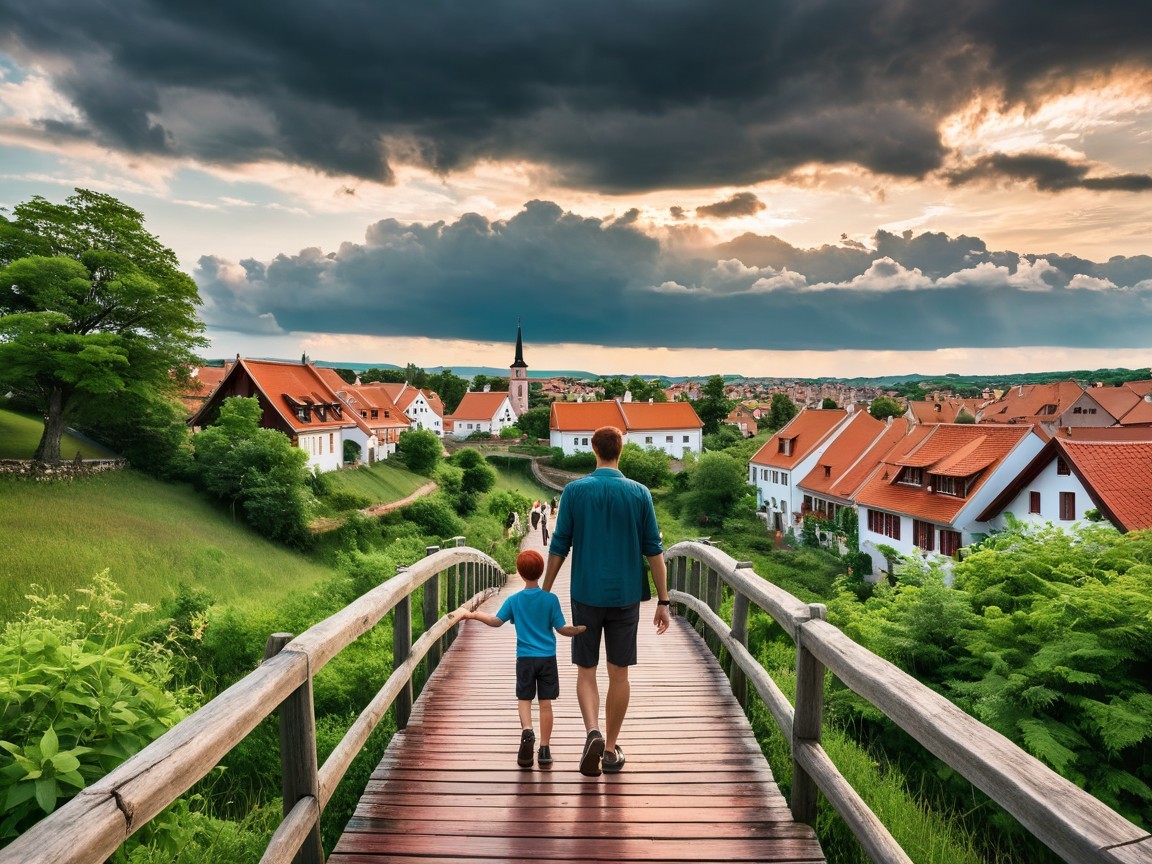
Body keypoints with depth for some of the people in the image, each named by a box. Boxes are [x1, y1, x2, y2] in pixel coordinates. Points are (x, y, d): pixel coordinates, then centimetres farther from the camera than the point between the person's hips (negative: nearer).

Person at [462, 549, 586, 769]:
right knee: (545, 702, 6)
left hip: (525, 658, 1)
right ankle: (544, 749, 9)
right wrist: (580, 629, 10)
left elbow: (496, 621, -2)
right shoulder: (550, 599, -6)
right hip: (548, 658, 0)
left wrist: (473, 615, 12)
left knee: (524, 699, 12)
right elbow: (561, 628, -5)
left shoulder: (514, 600, -3)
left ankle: (527, 730, -14)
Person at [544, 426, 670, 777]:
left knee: (585, 671, 11)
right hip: (626, 596, 1)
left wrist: (544, 592, 8)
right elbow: (654, 550, -1)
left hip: (586, 594, -1)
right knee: (619, 673, 11)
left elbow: (559, 547, -3)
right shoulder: (639, 493, -2)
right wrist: (663, 601, 5)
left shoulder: (575, 490, -4)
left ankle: (593, 731, -9)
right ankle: (611, 748, 20)